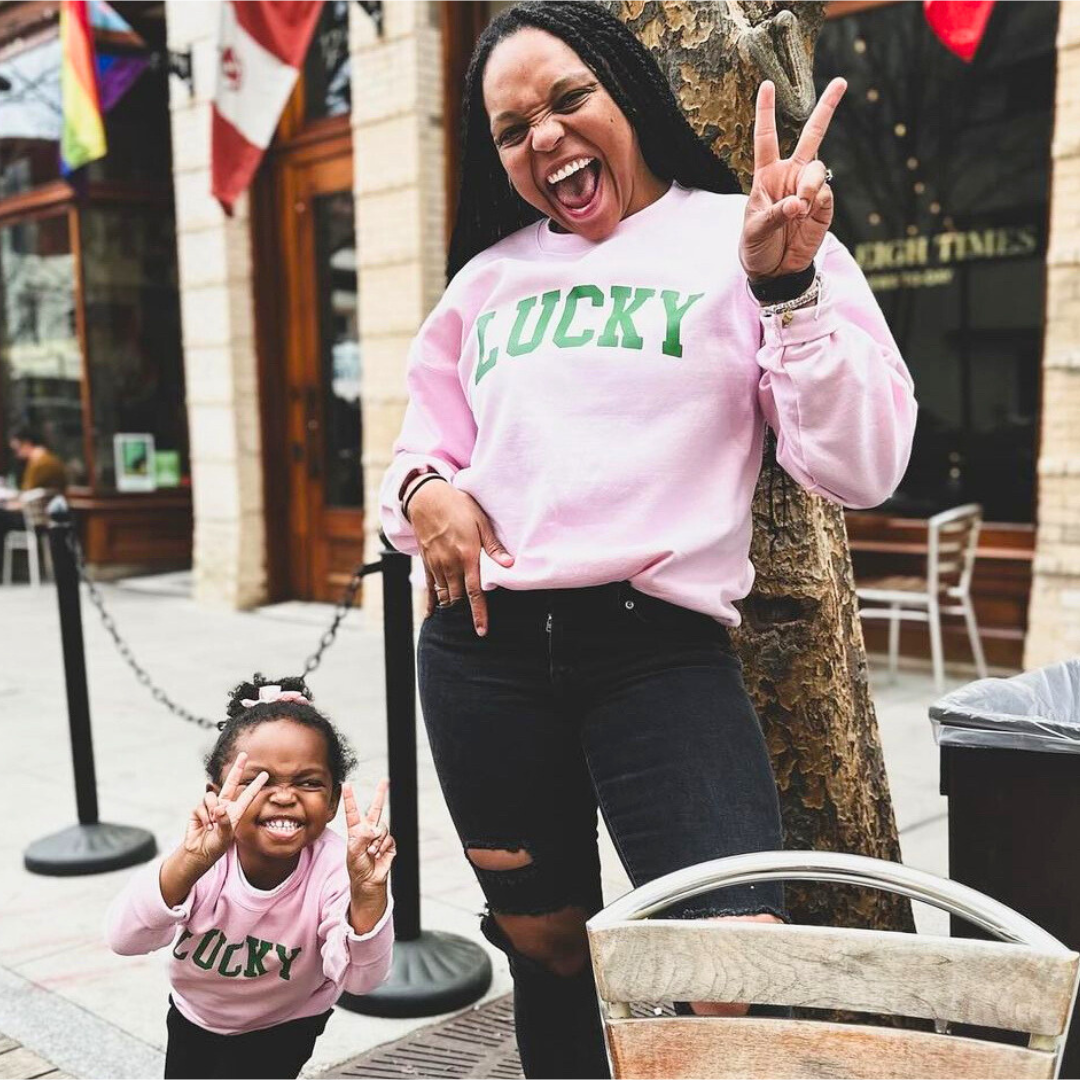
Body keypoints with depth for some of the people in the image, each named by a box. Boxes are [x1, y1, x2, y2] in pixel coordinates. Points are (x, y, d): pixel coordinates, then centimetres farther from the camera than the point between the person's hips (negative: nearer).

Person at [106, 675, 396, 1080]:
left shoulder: (333, 867, -34)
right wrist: (189, 863, -64)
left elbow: (359, 979, -44)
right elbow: (125, 939, -46)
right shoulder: (206, 856, -32)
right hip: (195, 1013, 2)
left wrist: (367, 895, -63)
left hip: (283, 1023, -2)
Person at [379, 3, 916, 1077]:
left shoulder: (744, 241, 2)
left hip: (660, 649, -4)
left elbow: (859, 468, -5)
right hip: (483, 646, 4)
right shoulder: (488, 275, 14)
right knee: (546, 945, 16)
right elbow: (423, 445, 22)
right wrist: (422, 490, -1)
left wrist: (789, 285, -16)